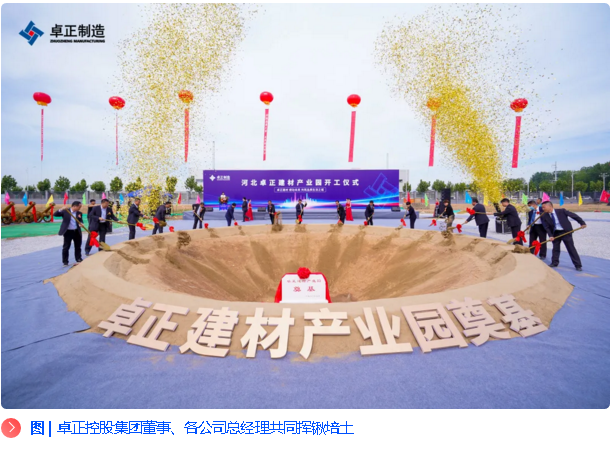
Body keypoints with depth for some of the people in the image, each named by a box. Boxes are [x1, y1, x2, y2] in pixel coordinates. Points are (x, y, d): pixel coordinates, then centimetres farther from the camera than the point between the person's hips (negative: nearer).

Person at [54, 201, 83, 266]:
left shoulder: (79, 213, 6)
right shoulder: (65, 211, -6)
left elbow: (81, 221, 7)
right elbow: (55, 214, -13)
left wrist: (81, 223, -18)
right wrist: (62, 209, -27)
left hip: (77, 231, 4)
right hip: (68, 231, -4)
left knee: (78, 246, 13)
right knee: (66, 247, 1)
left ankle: (78, 259, 27)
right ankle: (65, 262, 10)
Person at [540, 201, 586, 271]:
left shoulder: (561, 211, -13)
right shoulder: (545, 216, -4)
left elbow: (573, 215, -6)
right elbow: (547, 227, -5)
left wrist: (582, 223, -9)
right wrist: (550, 236, -17)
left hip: (566, 232, -3)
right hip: (555, 233, 3)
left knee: (571, 249, 1)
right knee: (555, 248, 10)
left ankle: (578, 265, 9)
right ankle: (554, 263, 24)